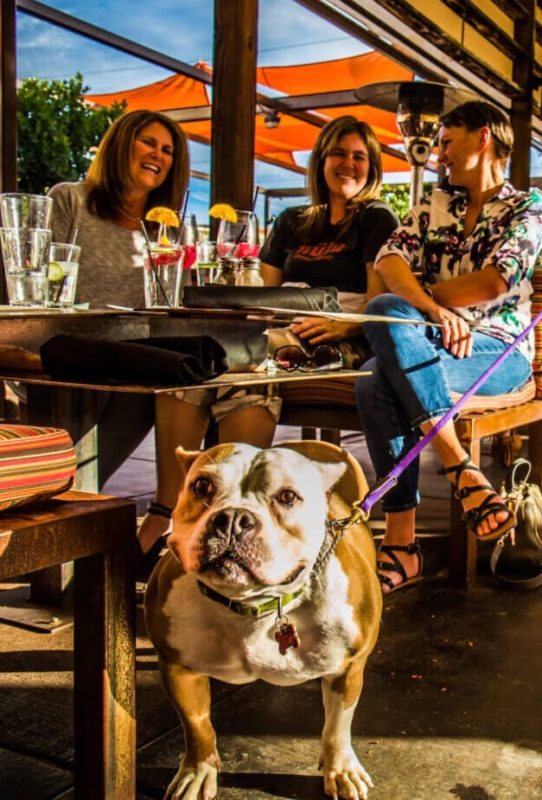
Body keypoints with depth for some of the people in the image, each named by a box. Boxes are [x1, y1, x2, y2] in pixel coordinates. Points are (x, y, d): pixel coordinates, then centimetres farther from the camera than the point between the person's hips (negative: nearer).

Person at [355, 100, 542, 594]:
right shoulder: (433, 206, 20)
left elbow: (493, 283, -13)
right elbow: (388, 261, 1)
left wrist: (422, 293, -1)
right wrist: (432, 310, -19)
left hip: (499, 350, -4)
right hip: (430, 345, 5)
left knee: (381, 386, -32)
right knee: (385, 312, -32)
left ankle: (403, 542, -28)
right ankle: (463, 473, -31)